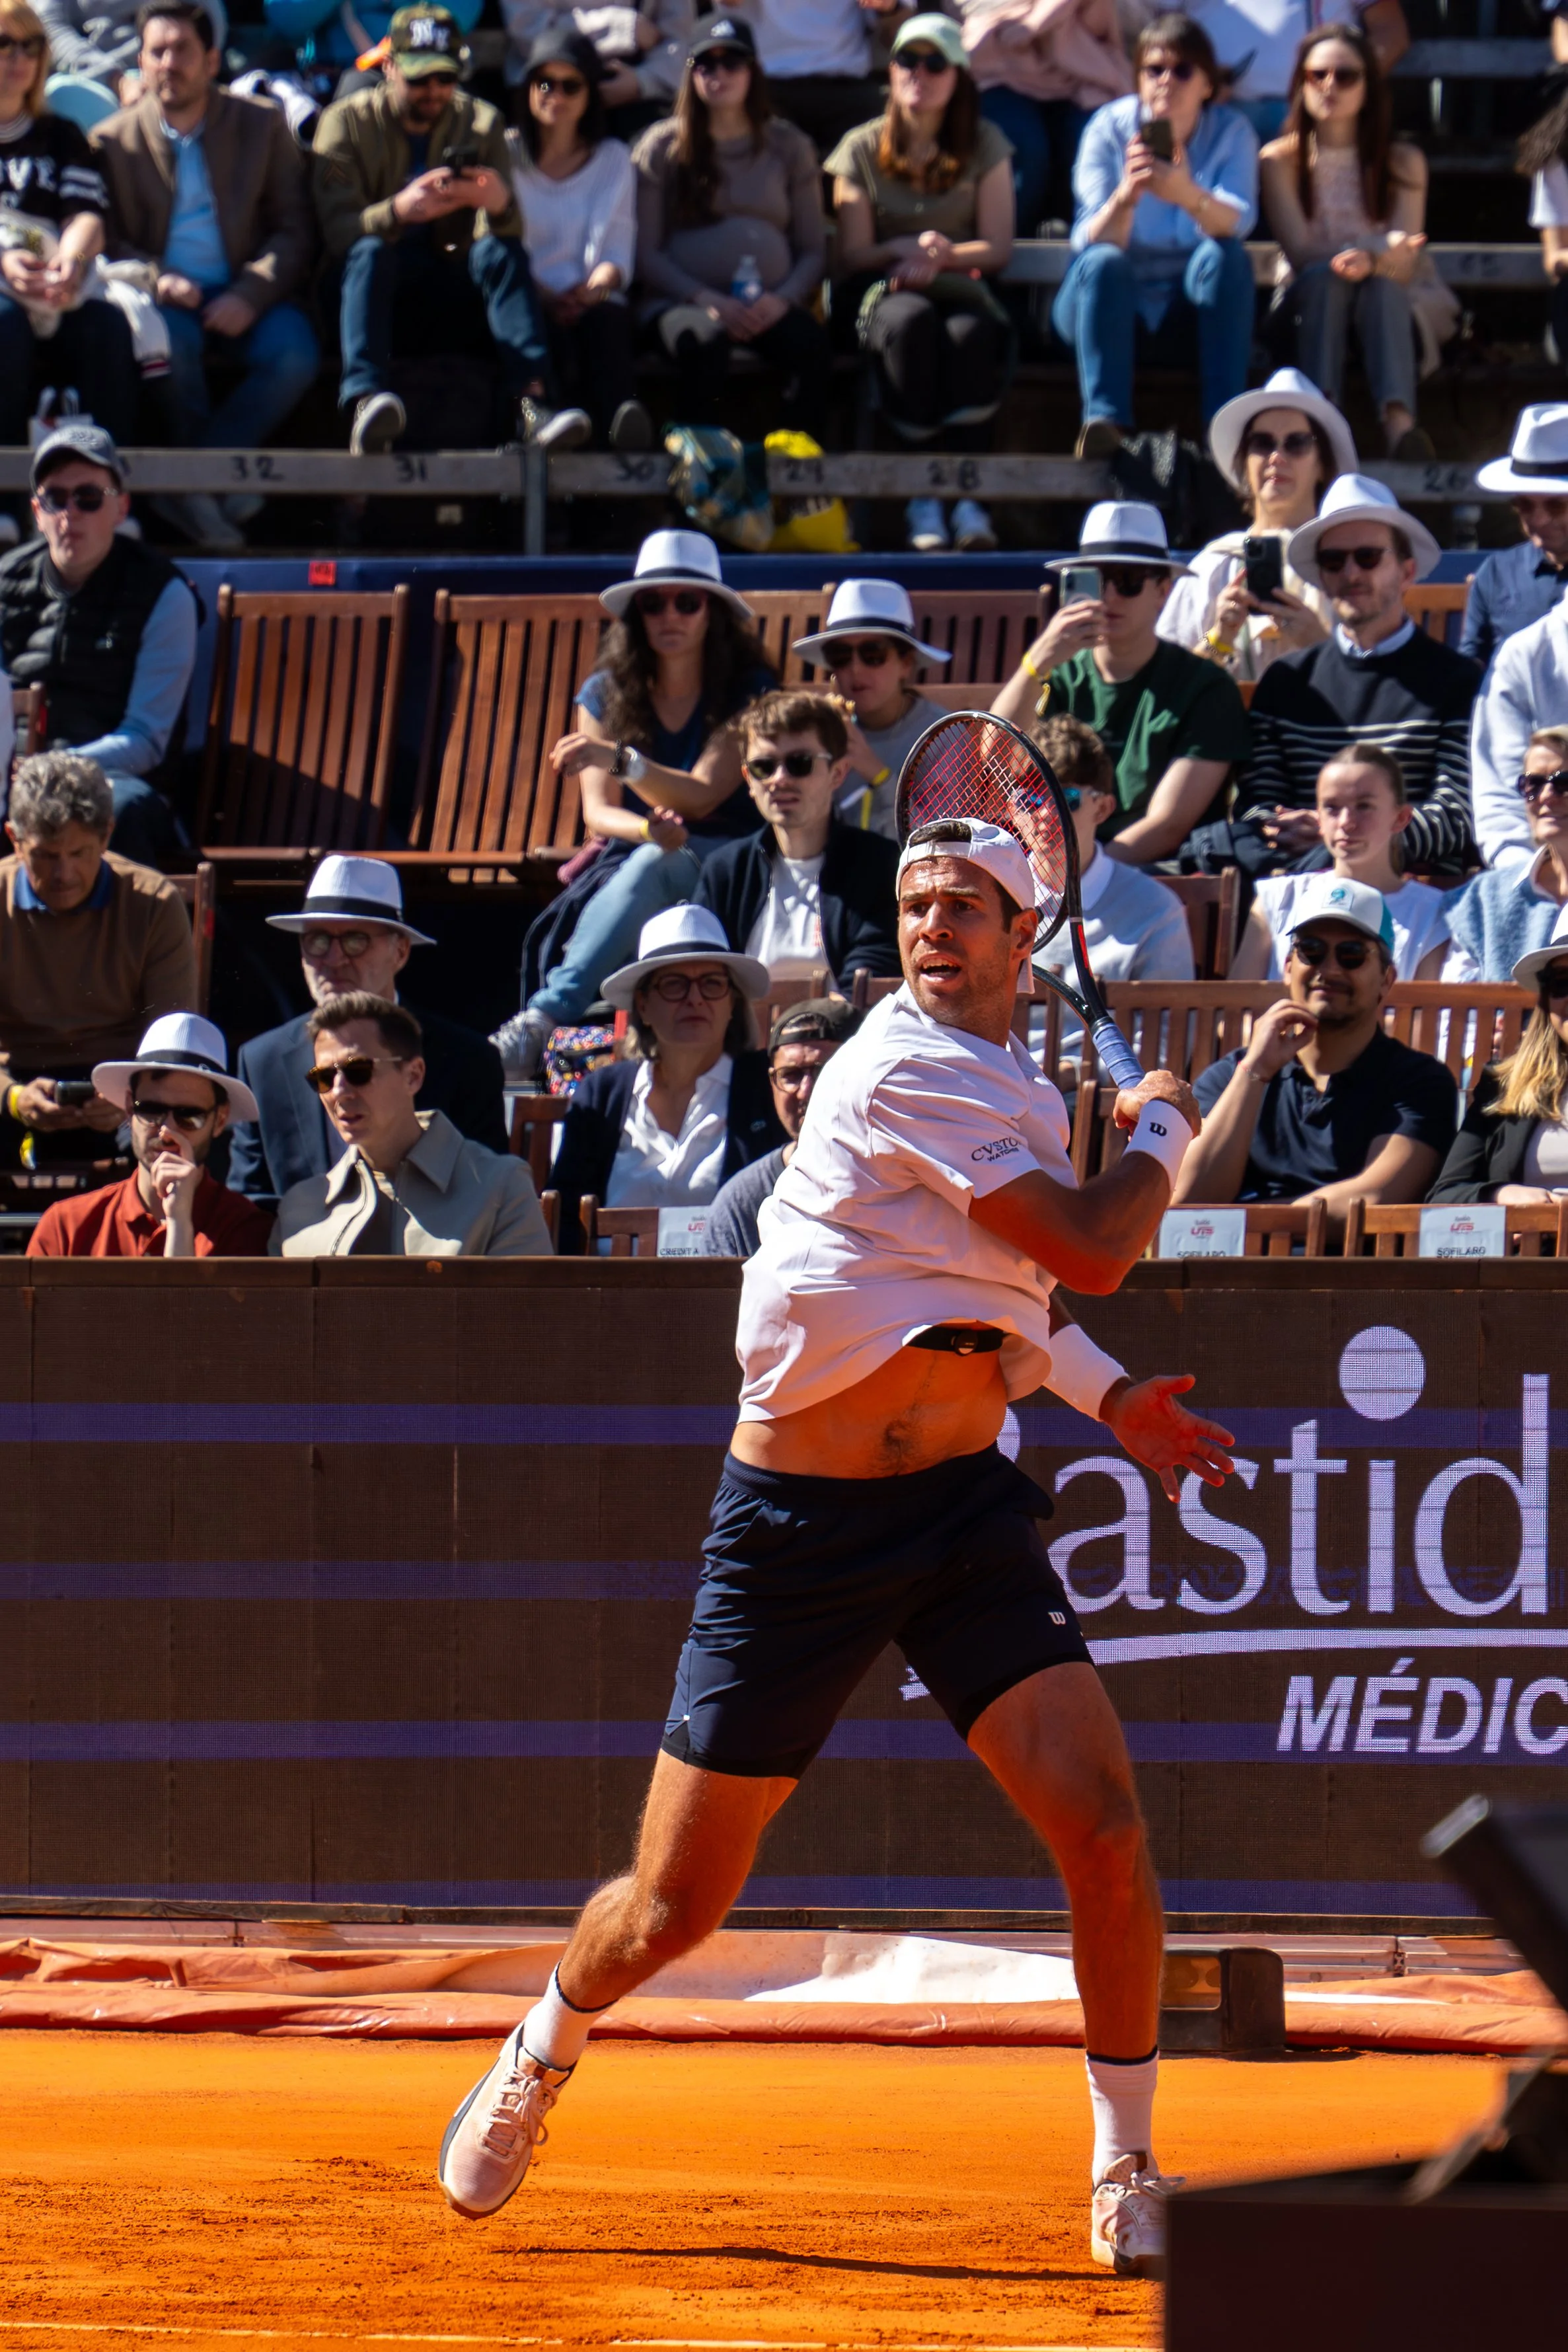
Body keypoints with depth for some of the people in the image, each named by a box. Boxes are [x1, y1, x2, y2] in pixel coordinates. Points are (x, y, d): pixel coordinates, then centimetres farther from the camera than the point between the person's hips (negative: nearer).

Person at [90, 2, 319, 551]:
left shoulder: (263, 125, 8)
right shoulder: (113, 140, 7)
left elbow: (295, 231, 3)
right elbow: (107, 242, 4)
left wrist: (249, 295, -15)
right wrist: (155, 279, -18)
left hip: (243, 301, 1)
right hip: (165, 300, -1)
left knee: (295, 354, -30)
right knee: (171, 340, -36)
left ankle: (192, 485, -22)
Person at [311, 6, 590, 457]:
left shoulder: (481, 123, 7)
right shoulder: (347, 122, 0)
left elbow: (503, 236, -4)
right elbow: (335, 233, -14)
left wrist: (501, 207, -29)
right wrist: (398, 211, -34)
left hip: (450, 299, 2)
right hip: (372, 288, -2)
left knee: (502, 250, -26)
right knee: (371, 251, -33)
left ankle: (533, 401, -43)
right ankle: (366, 402, -55)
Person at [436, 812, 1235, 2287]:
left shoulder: (1003, 1086, 11)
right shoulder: (906, 1073, -16)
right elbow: (1093, 1248, -20)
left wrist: (1106, 1393, 21)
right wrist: (1162, 1131, -2)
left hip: (965, 1504, 6)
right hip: (801, 1520, -6)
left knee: (1103, 1825, -16)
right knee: (673, 1910, 2)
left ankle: (1126, 2178, 0)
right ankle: (544, 2051, 36)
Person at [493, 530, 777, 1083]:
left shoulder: (749, 692, -1)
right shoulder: (605, 696, 8)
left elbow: (700, 797, -13)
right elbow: (598, 812, -1)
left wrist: (621, 760, -30)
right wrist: (649, 829, -25)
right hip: (628, 867, 3)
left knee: (654, 867, -36)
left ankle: (542, 1019, -54)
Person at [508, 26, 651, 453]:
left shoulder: (613, 160, 22)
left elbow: (615, 253, 9)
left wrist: (596, 286, -16)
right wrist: (545, 297, -17)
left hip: (589, 302, 1)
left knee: (608, 319, -37)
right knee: (544, 326, -38)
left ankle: (625, 429, -65)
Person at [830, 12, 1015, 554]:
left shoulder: (984, 146, 10)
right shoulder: (862, 149, 9)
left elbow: (998, 249, 3)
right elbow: (852, 255, 3)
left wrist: (943, 255, -15)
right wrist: (907, 250, -16)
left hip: (959, 287, 1)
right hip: (883, 291, -1)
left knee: (972, 333, -38)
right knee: (911, 324, -39)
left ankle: (967, 495, -41)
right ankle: (920, 499, -39)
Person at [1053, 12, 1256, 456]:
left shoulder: (1231, 133, -4)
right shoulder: (1110, 128, -7)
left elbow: (1236, 223, -25)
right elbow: (1092, 239, -18)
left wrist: (1189, 195, -47)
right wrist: (1125, 198, -41)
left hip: (1190, 310, 1)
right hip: (1108, 303, -1)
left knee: (1225, 256, -28)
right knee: (1103, 262, -32)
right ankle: (1104, 419, -48)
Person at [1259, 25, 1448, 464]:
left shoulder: (1402, 161, 0)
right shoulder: (1280, 160, -1)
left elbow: (1404, 265, -10)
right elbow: (1300, 252, -11)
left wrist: (1370, 262, -35)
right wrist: (1383, 249, -26)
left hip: (1395, 301, 0)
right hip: (1308, 302, 0)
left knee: (1380, 286, -35)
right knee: (1324, 277, -34)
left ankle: (1399, 422, -60)